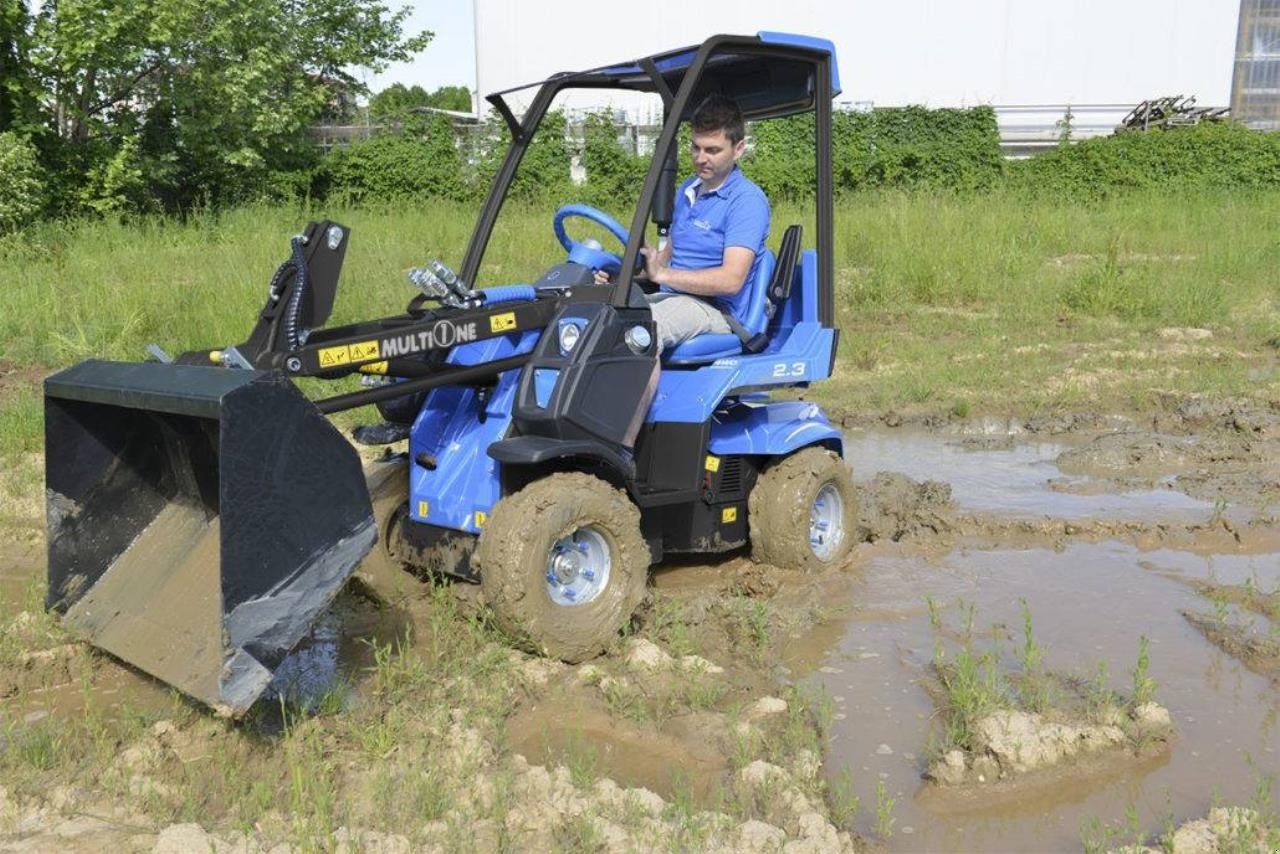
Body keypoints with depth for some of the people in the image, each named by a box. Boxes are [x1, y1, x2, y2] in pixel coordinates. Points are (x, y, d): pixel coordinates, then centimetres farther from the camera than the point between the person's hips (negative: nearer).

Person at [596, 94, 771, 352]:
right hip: (670, 297, 8)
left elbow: (731, 280, -20)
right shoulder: (687, 191, 20)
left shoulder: (747, 201, -9)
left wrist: (661, 274, -27)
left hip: (715, 309, -8)